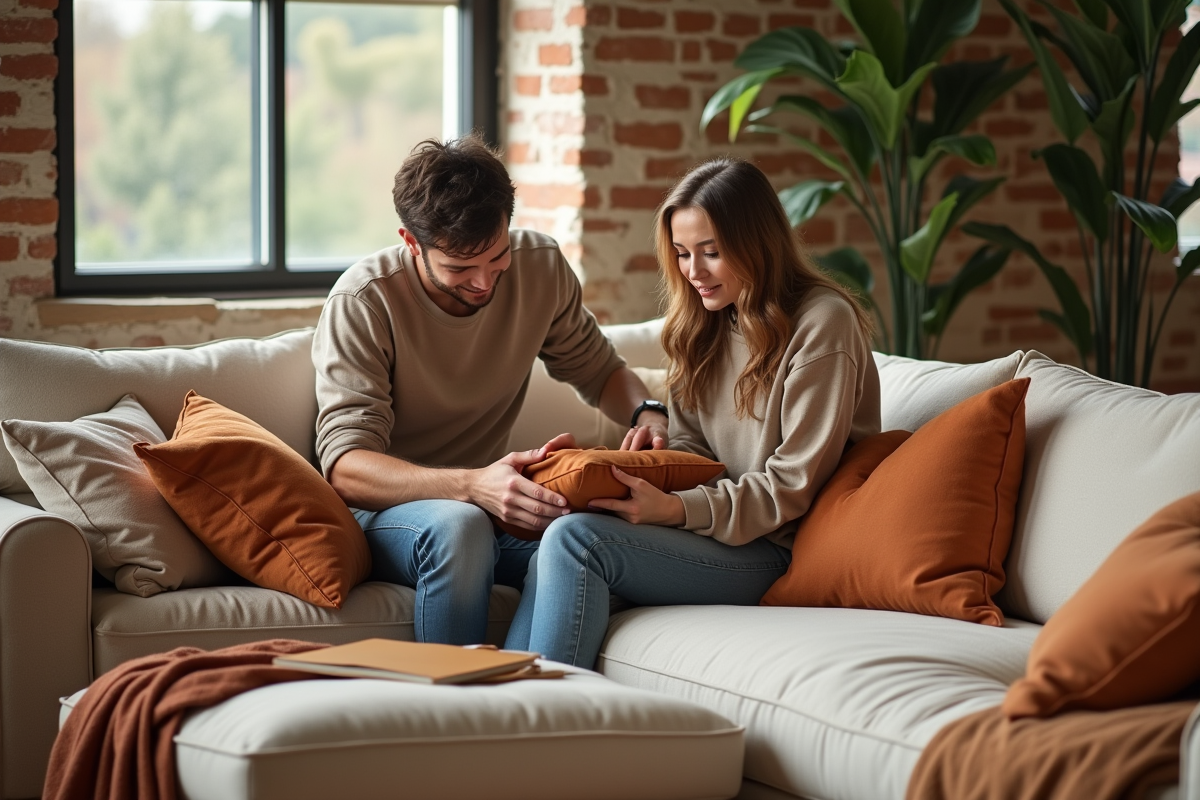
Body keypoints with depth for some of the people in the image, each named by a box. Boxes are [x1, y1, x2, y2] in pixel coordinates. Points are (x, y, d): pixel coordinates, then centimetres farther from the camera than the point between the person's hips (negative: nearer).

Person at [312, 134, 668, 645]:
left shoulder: (540, 267, -3)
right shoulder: (363, 302, -17)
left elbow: (598, 369, 15)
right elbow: (345, 467, -24)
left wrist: (646, 412, -9)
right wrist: (471, 486, -40)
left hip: (489, 501, 4)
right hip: (384, 512, -4)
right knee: (459, 527, -38)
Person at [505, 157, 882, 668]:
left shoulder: (822, 323, -9)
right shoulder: (706, 326, 17)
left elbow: (793, 485, -13)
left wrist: (676, 510, -22)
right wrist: (609, 468, -5)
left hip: (774, 550, -7)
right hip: (716, 531, 7)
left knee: (575, 540, -25)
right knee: (553, 559, -22)